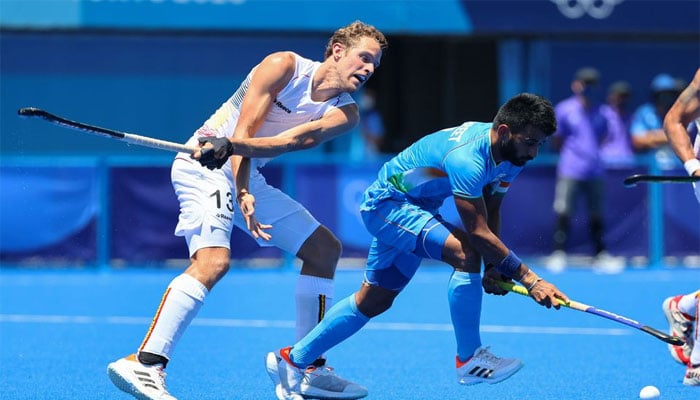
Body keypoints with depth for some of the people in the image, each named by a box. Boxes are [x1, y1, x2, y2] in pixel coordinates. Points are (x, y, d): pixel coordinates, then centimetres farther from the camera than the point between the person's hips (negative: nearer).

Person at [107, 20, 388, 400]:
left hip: (248, 176, 8)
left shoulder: (343, 113, 1)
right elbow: (244, 129, -19)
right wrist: (242, 195, -33)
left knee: (325, 248, 10)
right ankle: (143, 365, -36)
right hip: (204, 166, -8)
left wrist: (232, 145, -36)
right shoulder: (283, 66, -13)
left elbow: (291, 139, -18)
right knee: (213, 259, -29)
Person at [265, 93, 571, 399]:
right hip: (387, 202, -10)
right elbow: (478, 232, -38)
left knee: (374, 300, 15)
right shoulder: (465, 158, -36)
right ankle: (469, 360, -21)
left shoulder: (511, 152, -8)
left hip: (419, 208, 10)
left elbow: (490, 213, 3)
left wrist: (493, 268, -9)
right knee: (465, 252, -29)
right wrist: (529, 279, -39)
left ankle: (293, 359, 29)